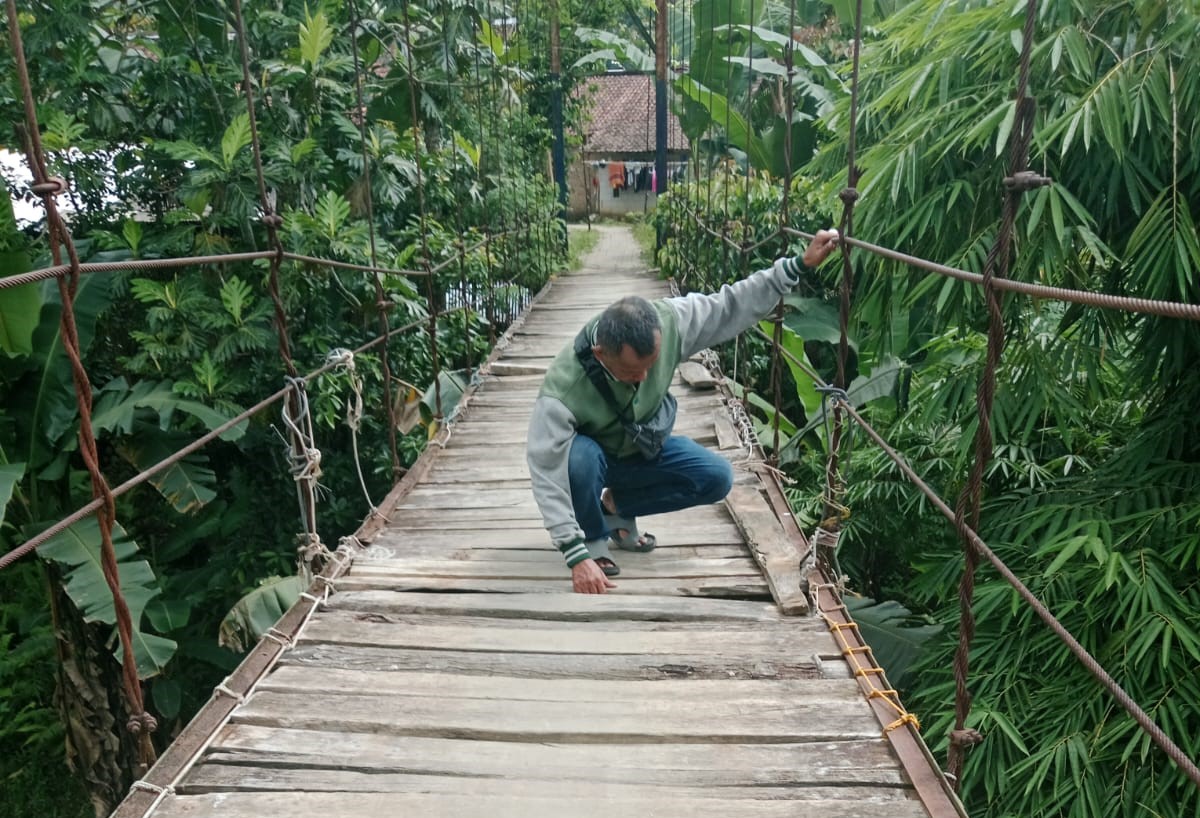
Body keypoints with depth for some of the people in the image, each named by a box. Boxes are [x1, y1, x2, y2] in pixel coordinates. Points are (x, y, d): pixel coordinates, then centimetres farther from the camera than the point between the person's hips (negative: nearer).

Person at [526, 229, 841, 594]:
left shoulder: (667, 321, -29)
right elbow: (547, 471, -36)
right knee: (581, 457, -39)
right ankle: (594, 538, -7)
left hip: (646, 448, 4)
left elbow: (731, 306, -16)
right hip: (591, 455, -4)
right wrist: (577, 556, -38)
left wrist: (799, 264, -19)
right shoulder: (563, 387, -39)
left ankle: (617, 504, 6)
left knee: (717, 477, -13)